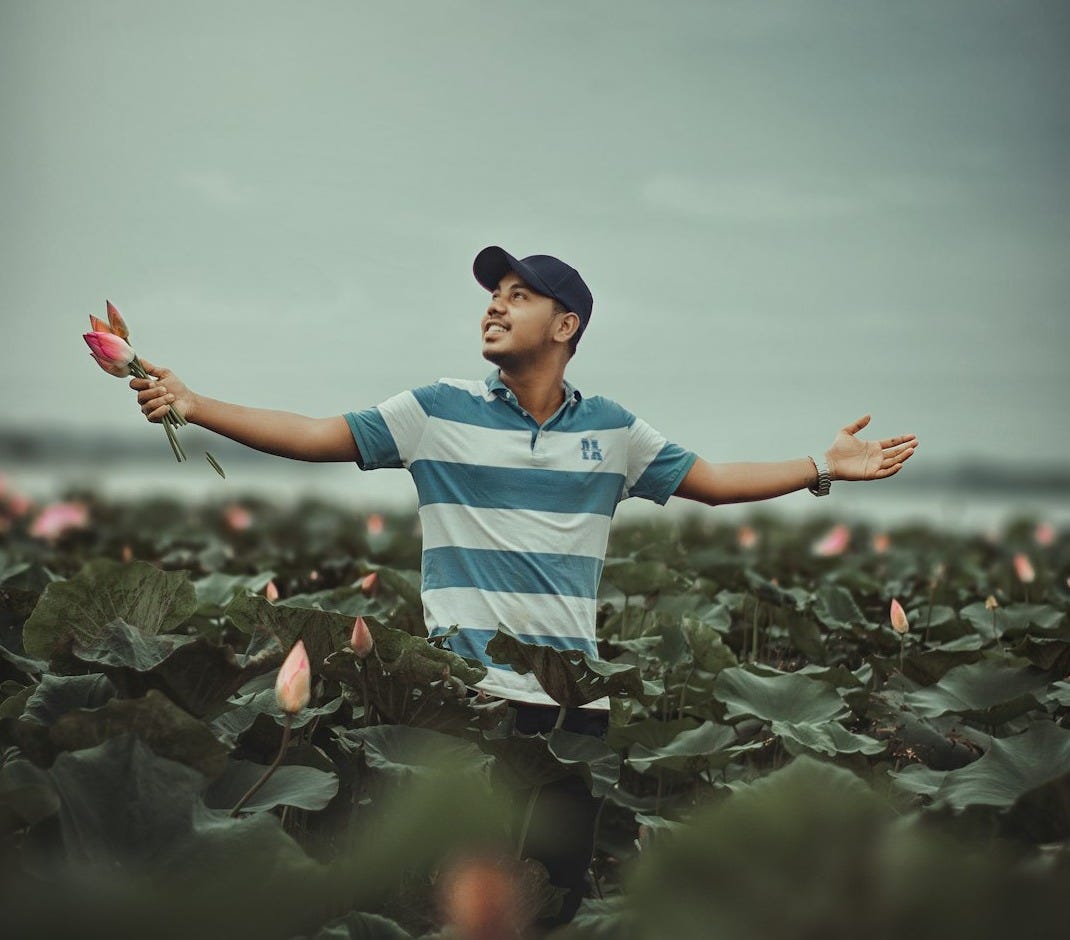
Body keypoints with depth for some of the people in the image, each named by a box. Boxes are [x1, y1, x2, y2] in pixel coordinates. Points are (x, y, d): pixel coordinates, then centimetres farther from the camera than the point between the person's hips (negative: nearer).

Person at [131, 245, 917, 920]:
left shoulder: (611, 430, 9)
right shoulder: (438, 411, 1)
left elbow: (713, 482, 16)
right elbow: (315, 437, -1)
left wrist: (824, 467, 8)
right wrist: (192, 405, -11)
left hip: (574, 701, 2)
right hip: (467, 696, -2)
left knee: (560, 892, 7)